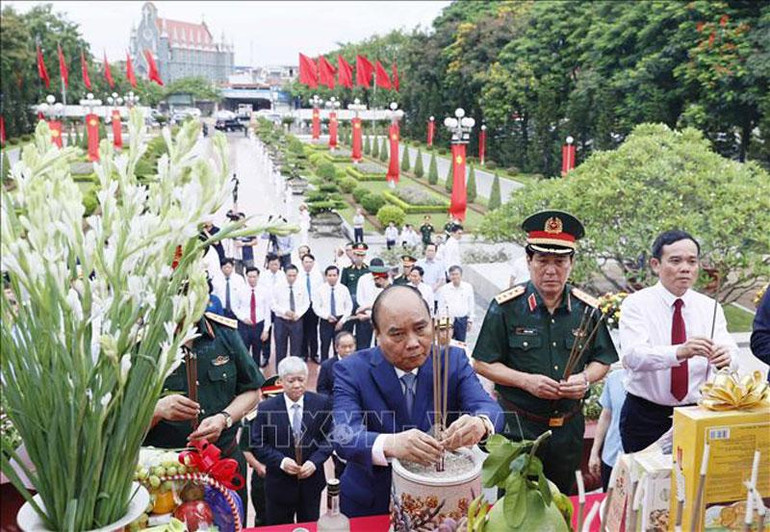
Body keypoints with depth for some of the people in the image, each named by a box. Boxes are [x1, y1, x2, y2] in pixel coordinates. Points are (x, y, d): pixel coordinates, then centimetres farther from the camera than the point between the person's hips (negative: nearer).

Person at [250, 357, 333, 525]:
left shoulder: (322, 403, -6)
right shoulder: (266, 408, -8)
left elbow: (329, 437, -1)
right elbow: (258, 444, -5)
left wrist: (314, 461, -15)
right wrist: (281, 461, -19)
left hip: (311, 481, 1)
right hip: (279, 484, -1)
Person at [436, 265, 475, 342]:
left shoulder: (468, 287, 1)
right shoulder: (444, 289, -2)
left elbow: (471, 305, 7)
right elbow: (440, 307, 3)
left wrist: (470, 321, 5)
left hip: (462, 320, 1)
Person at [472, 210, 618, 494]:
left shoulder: (586, 308, 2)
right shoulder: (506, 307, -9)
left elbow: (602, 360, 10)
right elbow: (482, 364, -7)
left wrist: (585, 378, -12)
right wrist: (526, 381, -20)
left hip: (569, 427, 4)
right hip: (517, 427, -3)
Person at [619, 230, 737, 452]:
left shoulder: (710, 307, 5)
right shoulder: (636, 304, -8)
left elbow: (729, 349, -7)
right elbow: (634, 356, -23)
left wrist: (725, 358, -31)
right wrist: (680, 352, -39)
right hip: (645, 416, -3)